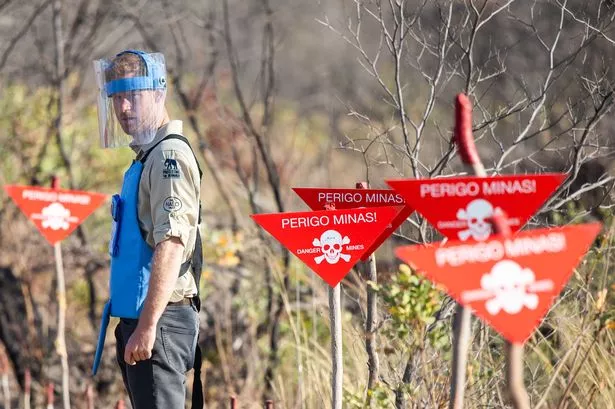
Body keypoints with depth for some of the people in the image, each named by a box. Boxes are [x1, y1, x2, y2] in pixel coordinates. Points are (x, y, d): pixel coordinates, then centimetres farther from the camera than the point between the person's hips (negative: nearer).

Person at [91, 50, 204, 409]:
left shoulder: (170, 154, -12)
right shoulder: (146, 157, 18)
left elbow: (171, 244, -22)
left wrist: (147, 326, -25)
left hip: (159, 320, -10)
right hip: (138, 317, 10)